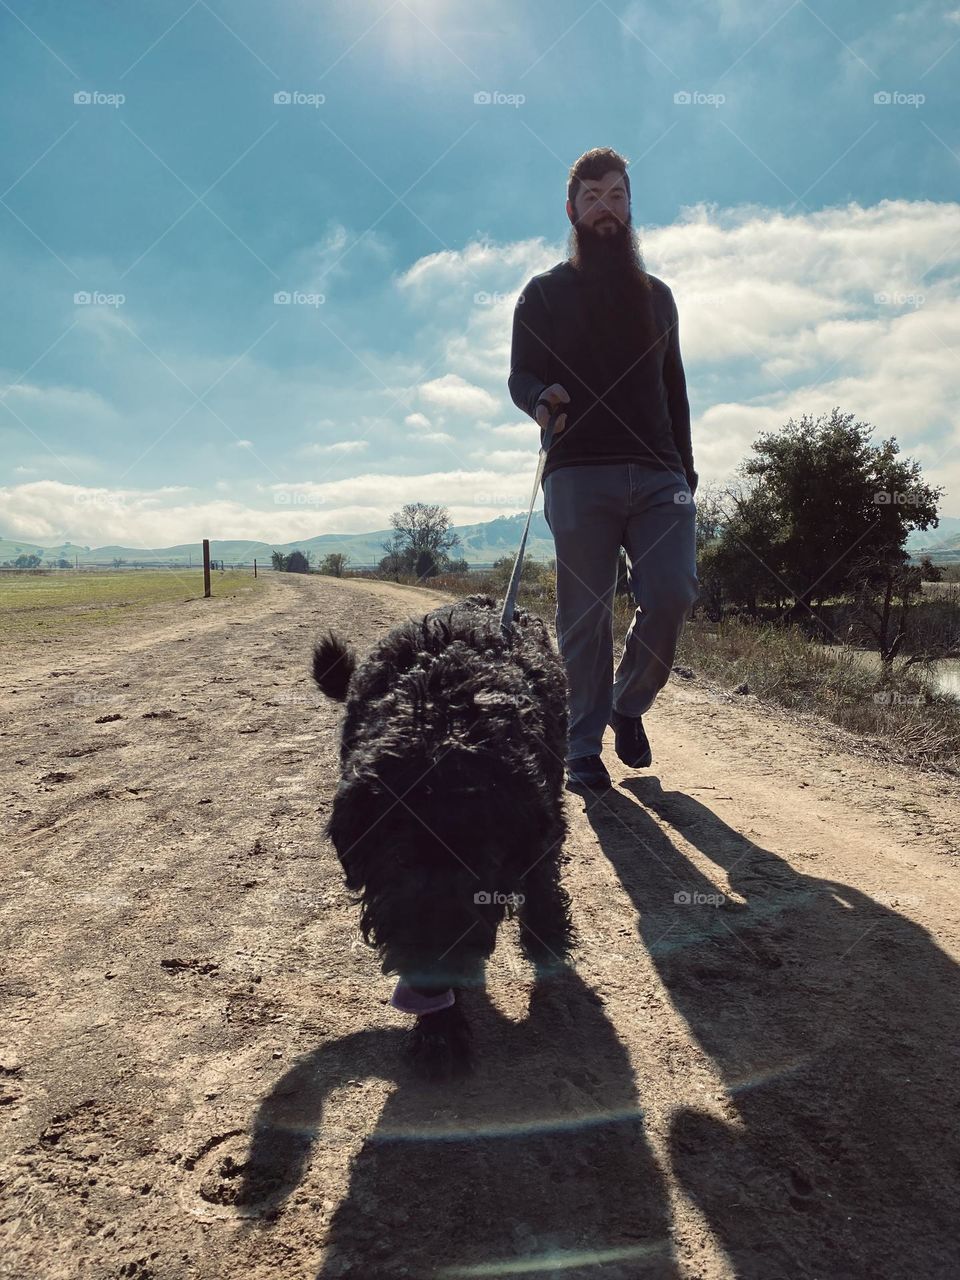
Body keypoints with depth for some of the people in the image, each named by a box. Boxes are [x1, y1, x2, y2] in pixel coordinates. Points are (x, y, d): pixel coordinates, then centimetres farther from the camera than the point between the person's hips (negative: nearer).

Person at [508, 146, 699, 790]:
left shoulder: (656, 295, 24)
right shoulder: (545, 292, 14)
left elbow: (674, 388, 22)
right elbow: (521, 376, 5)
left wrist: (685, 471, 12)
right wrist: (542, 399, -20)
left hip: (658, 476, 3)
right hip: (579, 476, -2)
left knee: (674, 593, -13)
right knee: (586, 613, -4)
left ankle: (629, 704, 12)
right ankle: (585, 745, 7)